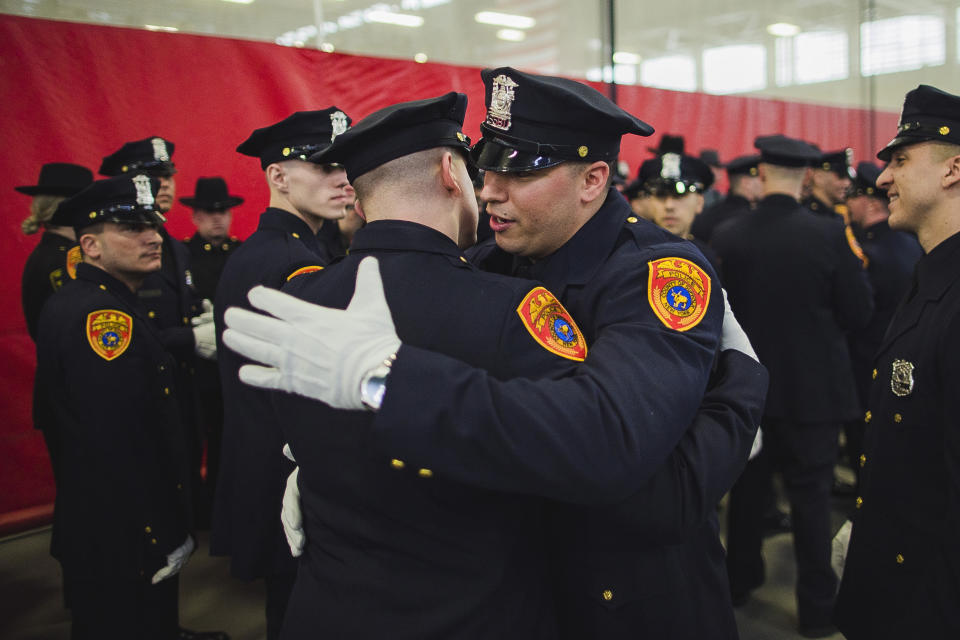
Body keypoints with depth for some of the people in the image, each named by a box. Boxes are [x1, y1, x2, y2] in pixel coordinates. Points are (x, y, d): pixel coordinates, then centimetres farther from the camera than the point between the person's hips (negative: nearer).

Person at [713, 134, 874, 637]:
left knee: (747, 486, 18)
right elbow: (859, 313, -7)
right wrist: (857, 265, 9)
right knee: (810, 496, 7)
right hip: (812, 387, -2)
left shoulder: (727, 236, -8)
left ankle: (740, 579, 34)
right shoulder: (829, 235, -14)